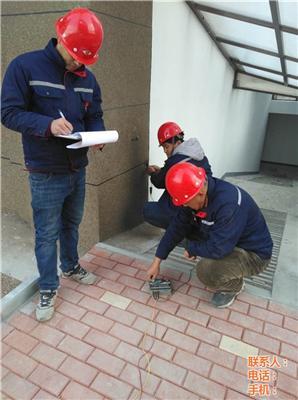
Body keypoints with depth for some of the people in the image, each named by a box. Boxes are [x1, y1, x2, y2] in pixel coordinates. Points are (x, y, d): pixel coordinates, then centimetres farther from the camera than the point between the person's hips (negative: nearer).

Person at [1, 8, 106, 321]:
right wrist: (48, 124, -30)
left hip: (78, 170, 6)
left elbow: (95, 117, 11)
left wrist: (97, 136, -12)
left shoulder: (87, 77, 7)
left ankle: (71, 266, 44)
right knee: (47, 234, 5)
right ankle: (48, 289, 25)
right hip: (45, 175, -5)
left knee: (71, 224, 21)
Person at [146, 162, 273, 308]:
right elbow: (178, 227, -5)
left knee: (205, 270, -30)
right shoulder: (195, 193, -11)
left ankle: (234, 285, 5)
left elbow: (217, 248, -36)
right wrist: (157, 261, -1)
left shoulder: (229, 203, -37)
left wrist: (191, 248, -16)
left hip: (254, 254, -8)